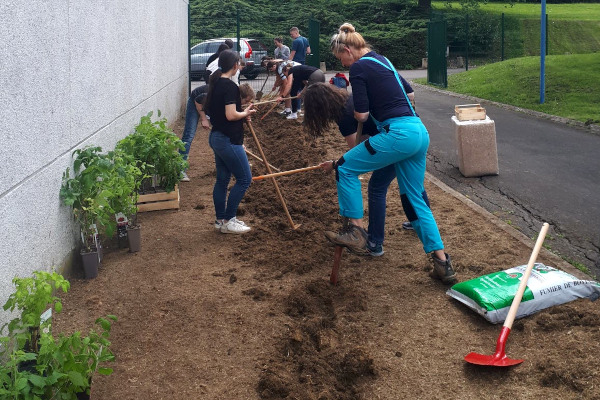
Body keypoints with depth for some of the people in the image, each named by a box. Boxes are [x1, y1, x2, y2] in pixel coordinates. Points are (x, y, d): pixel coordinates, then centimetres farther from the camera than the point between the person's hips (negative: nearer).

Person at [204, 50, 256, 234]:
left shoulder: (215, 83, 10)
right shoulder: (230, 86, -19)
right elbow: (231, 115, -24)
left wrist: (242, 114, 13)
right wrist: (245, 113, -4)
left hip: (216, 137, 10)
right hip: (228, 141, -10)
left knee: (222, 179, 15)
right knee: (244, 179, 0)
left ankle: (220, 220, 23)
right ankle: (228, 220, 4)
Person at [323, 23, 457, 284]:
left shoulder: (358, 68, -5)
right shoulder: (382, 61, 21)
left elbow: (361, 115, -9)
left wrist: (357, 111, 14)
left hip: (399, 133, -9)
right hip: (420, 132, 9)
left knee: (346, 168, 3)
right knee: (414, 199, 13)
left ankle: (355, 231, 3)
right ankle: (442, 262, 13)